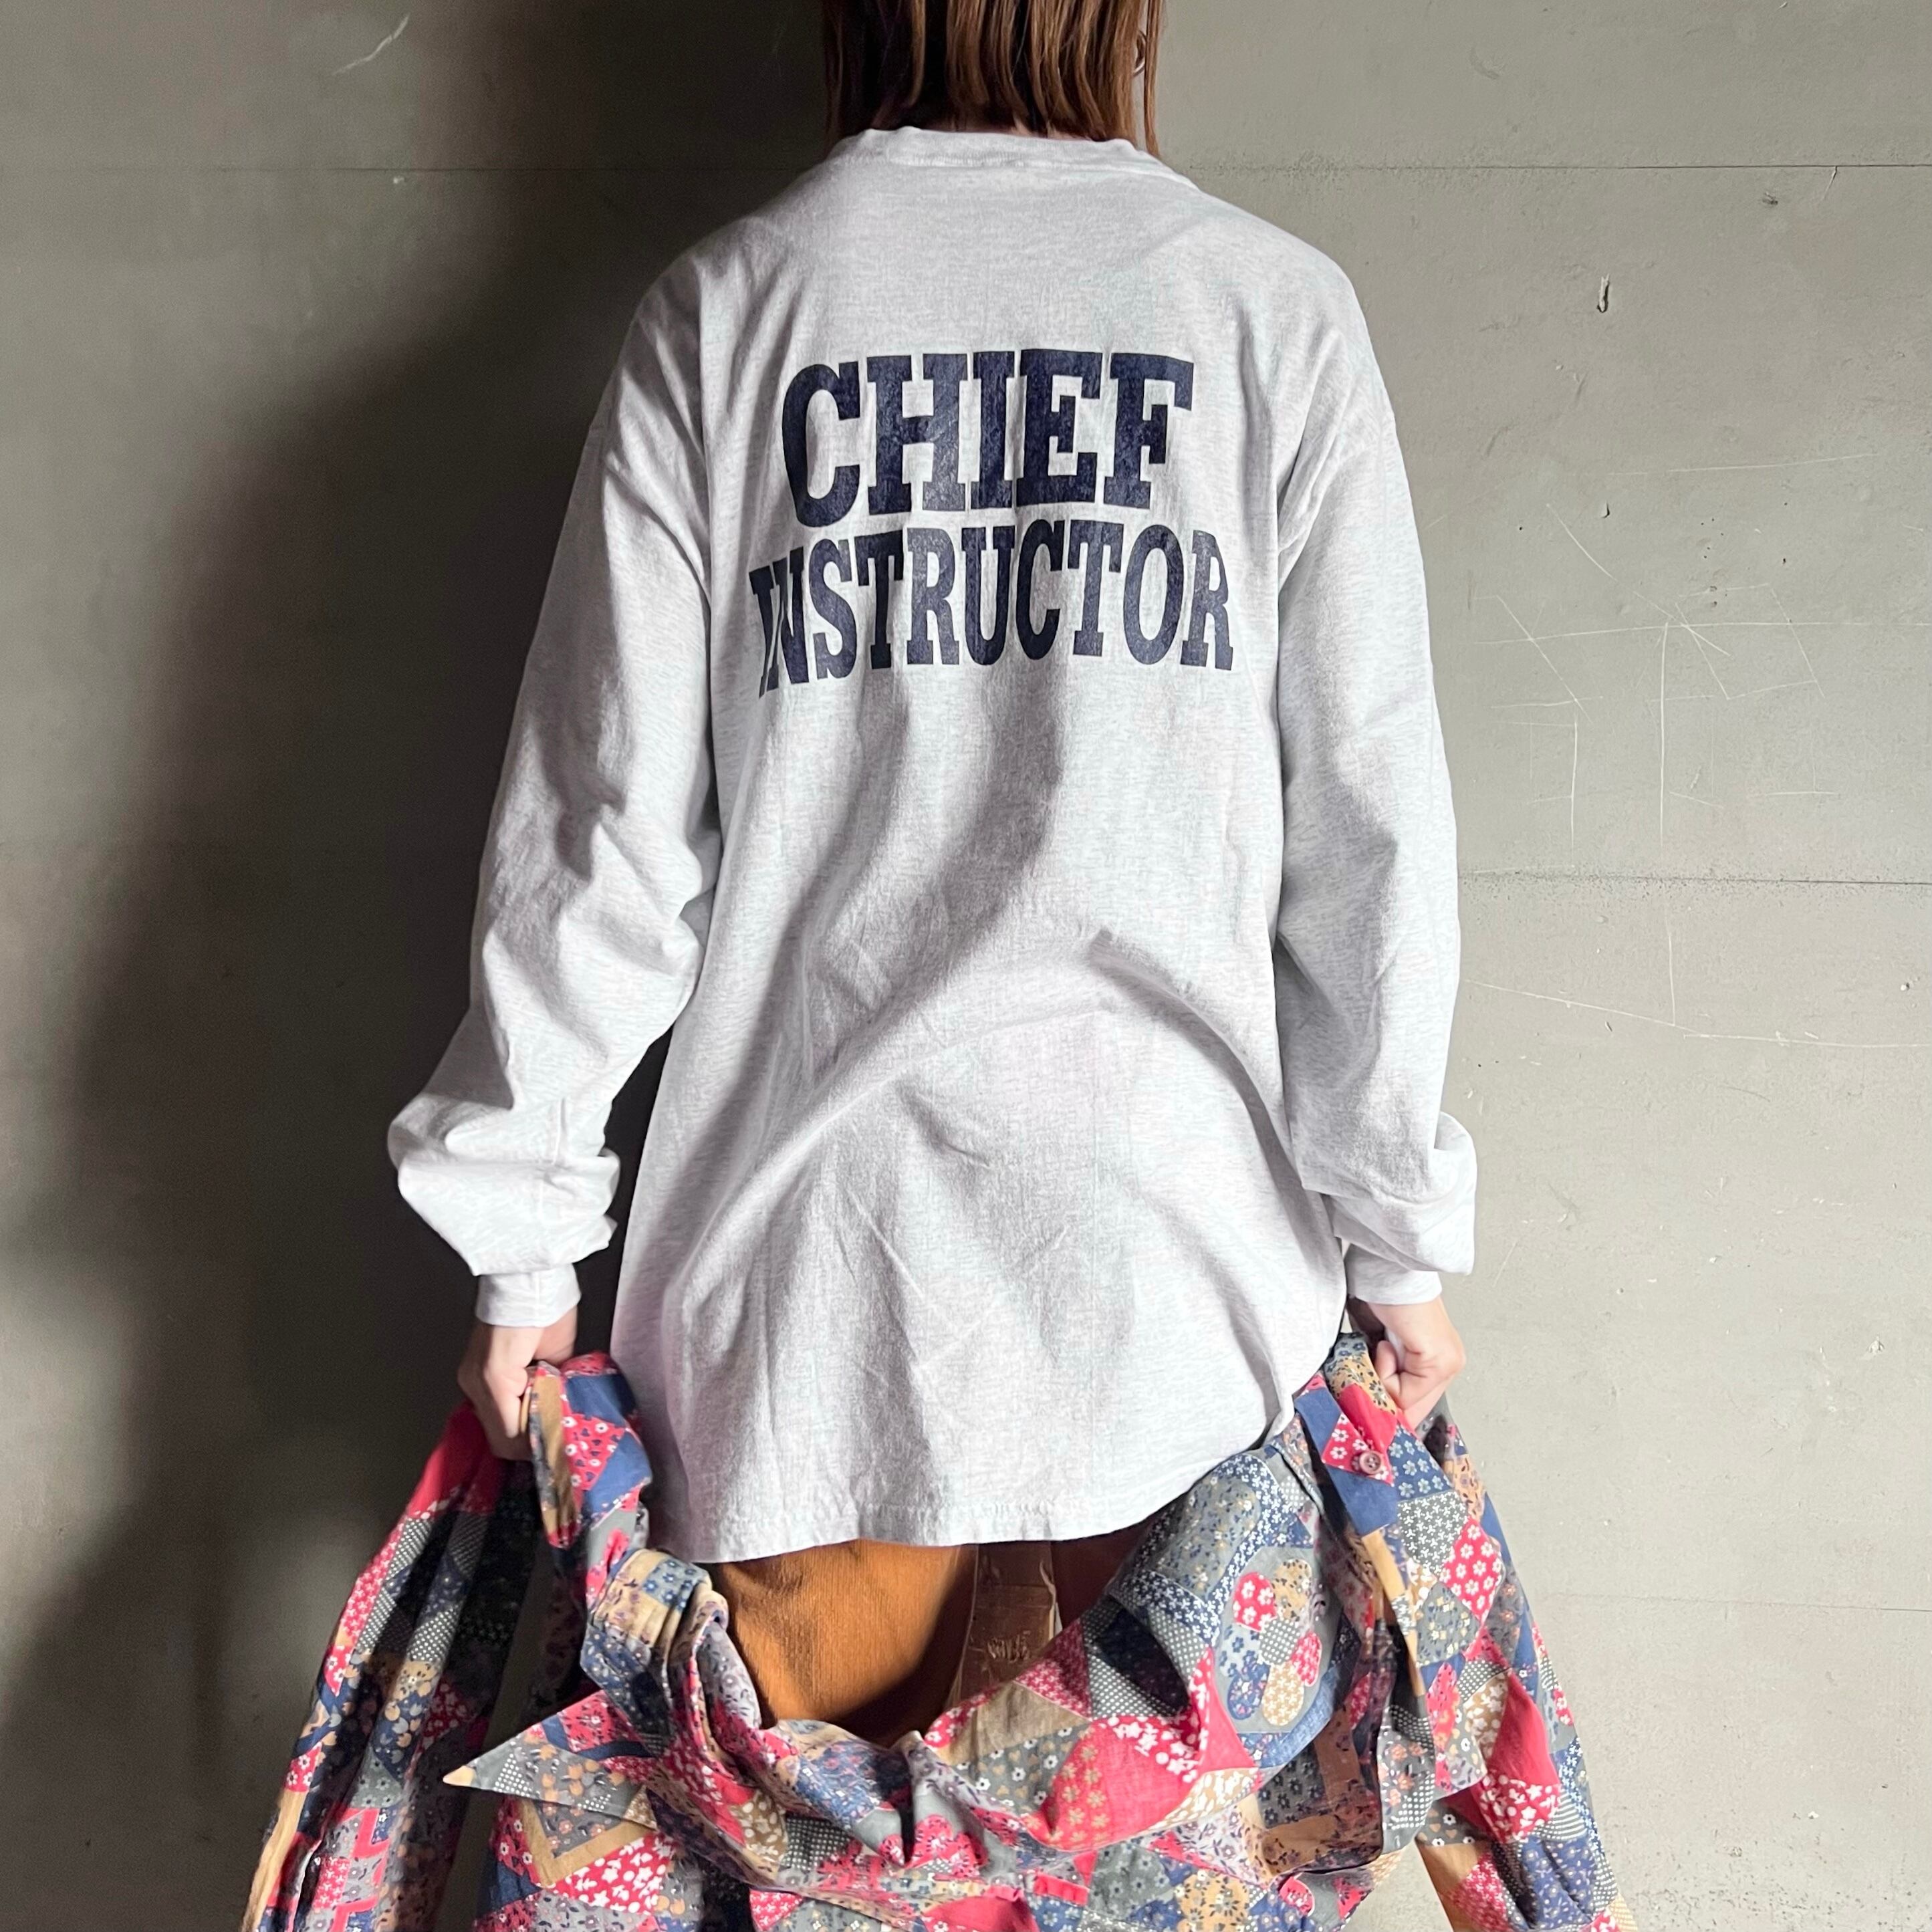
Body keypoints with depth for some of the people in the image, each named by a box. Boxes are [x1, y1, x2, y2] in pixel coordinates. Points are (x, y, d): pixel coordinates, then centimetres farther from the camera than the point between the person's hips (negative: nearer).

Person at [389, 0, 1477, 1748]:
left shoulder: (725, 308, 2)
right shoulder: (1275, 307, 2)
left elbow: (607, 820, -1)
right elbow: (1369, 819, -1)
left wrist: (528, 1235, 7)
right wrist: (1402, 1237, 8)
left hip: (818, 1244, 1)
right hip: (1182, 1235, 0)